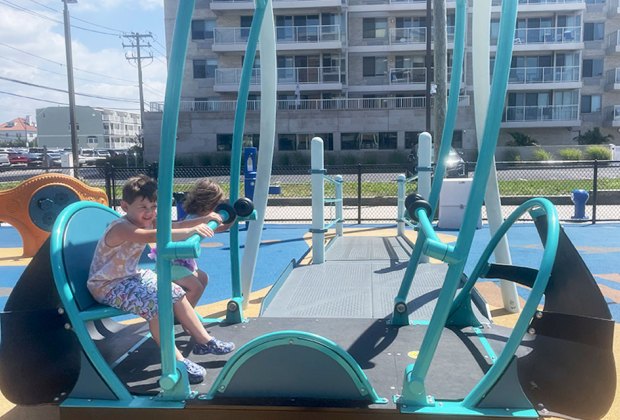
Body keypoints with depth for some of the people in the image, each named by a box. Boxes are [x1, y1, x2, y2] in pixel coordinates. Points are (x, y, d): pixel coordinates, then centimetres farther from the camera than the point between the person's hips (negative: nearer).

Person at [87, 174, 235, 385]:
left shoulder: (146, 221, -3)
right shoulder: (120, 228, -32)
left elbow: (172, 226, -3)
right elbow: (152, 237, -50)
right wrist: (191, 231, -57)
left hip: (131, 275, 9)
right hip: (108, 286, -9)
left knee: (176, 292, 5)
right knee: (156, 304, -27)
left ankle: (204, 340, 17)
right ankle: (175, 360, -15)